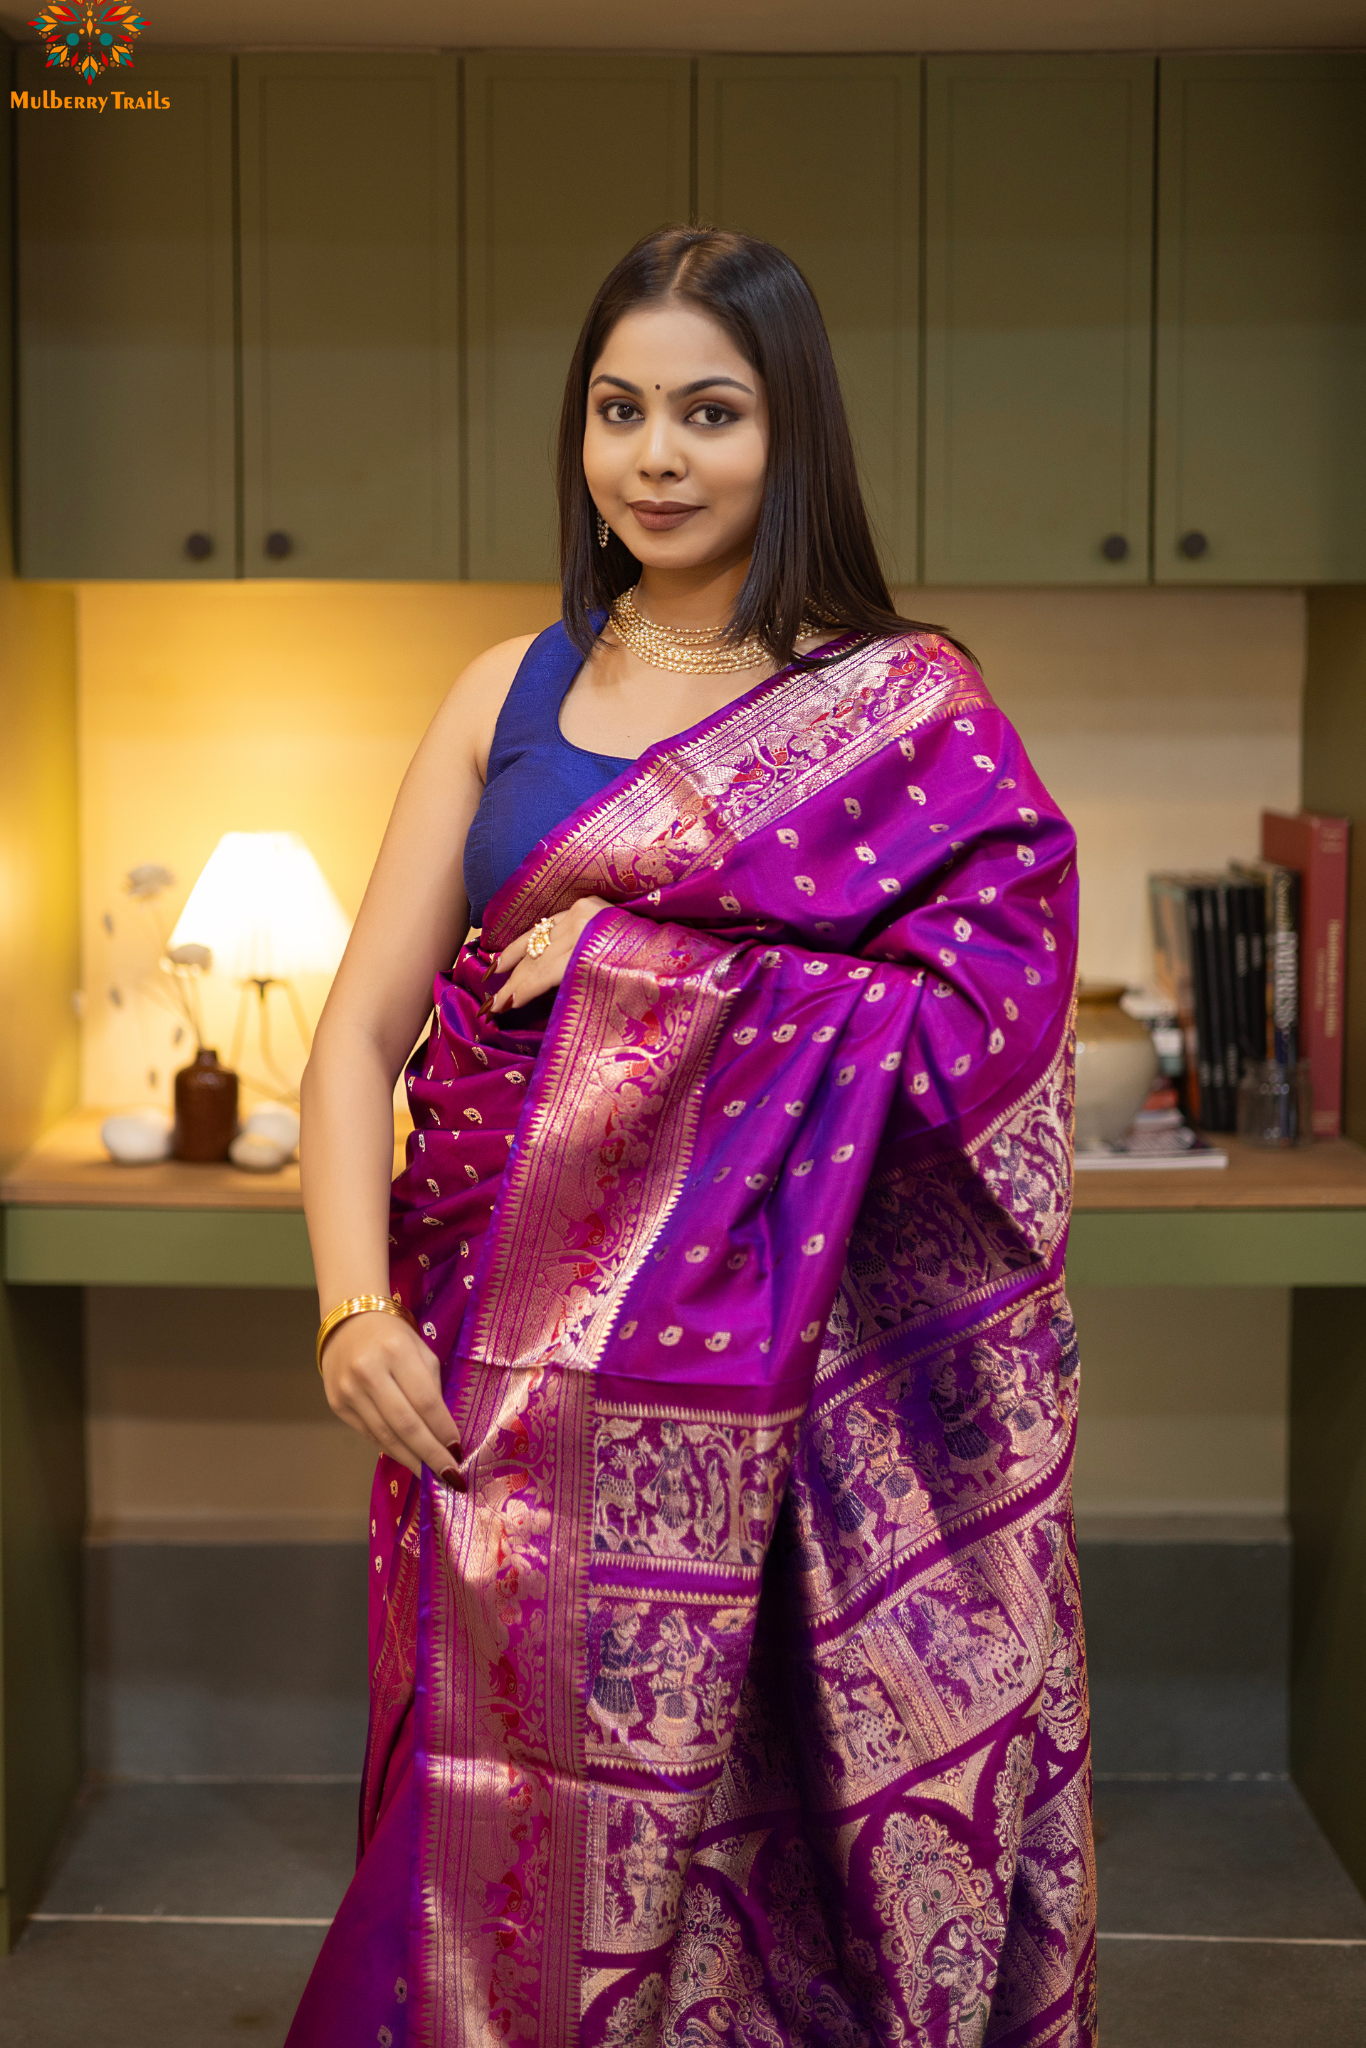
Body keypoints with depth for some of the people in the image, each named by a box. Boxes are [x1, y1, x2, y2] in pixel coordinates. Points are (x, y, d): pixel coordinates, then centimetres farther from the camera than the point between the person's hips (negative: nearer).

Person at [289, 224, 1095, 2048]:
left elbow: (993, 1009, -11)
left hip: (778, 1382, -3)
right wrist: (355, 1305, -10)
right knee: (513, 1825, 7)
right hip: (505, 1371, 3)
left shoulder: (908, 710, 1)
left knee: (745, 1814, 1)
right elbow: (362, 1031, 5)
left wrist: (650, 969, -13)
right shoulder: (511, 694, 10)